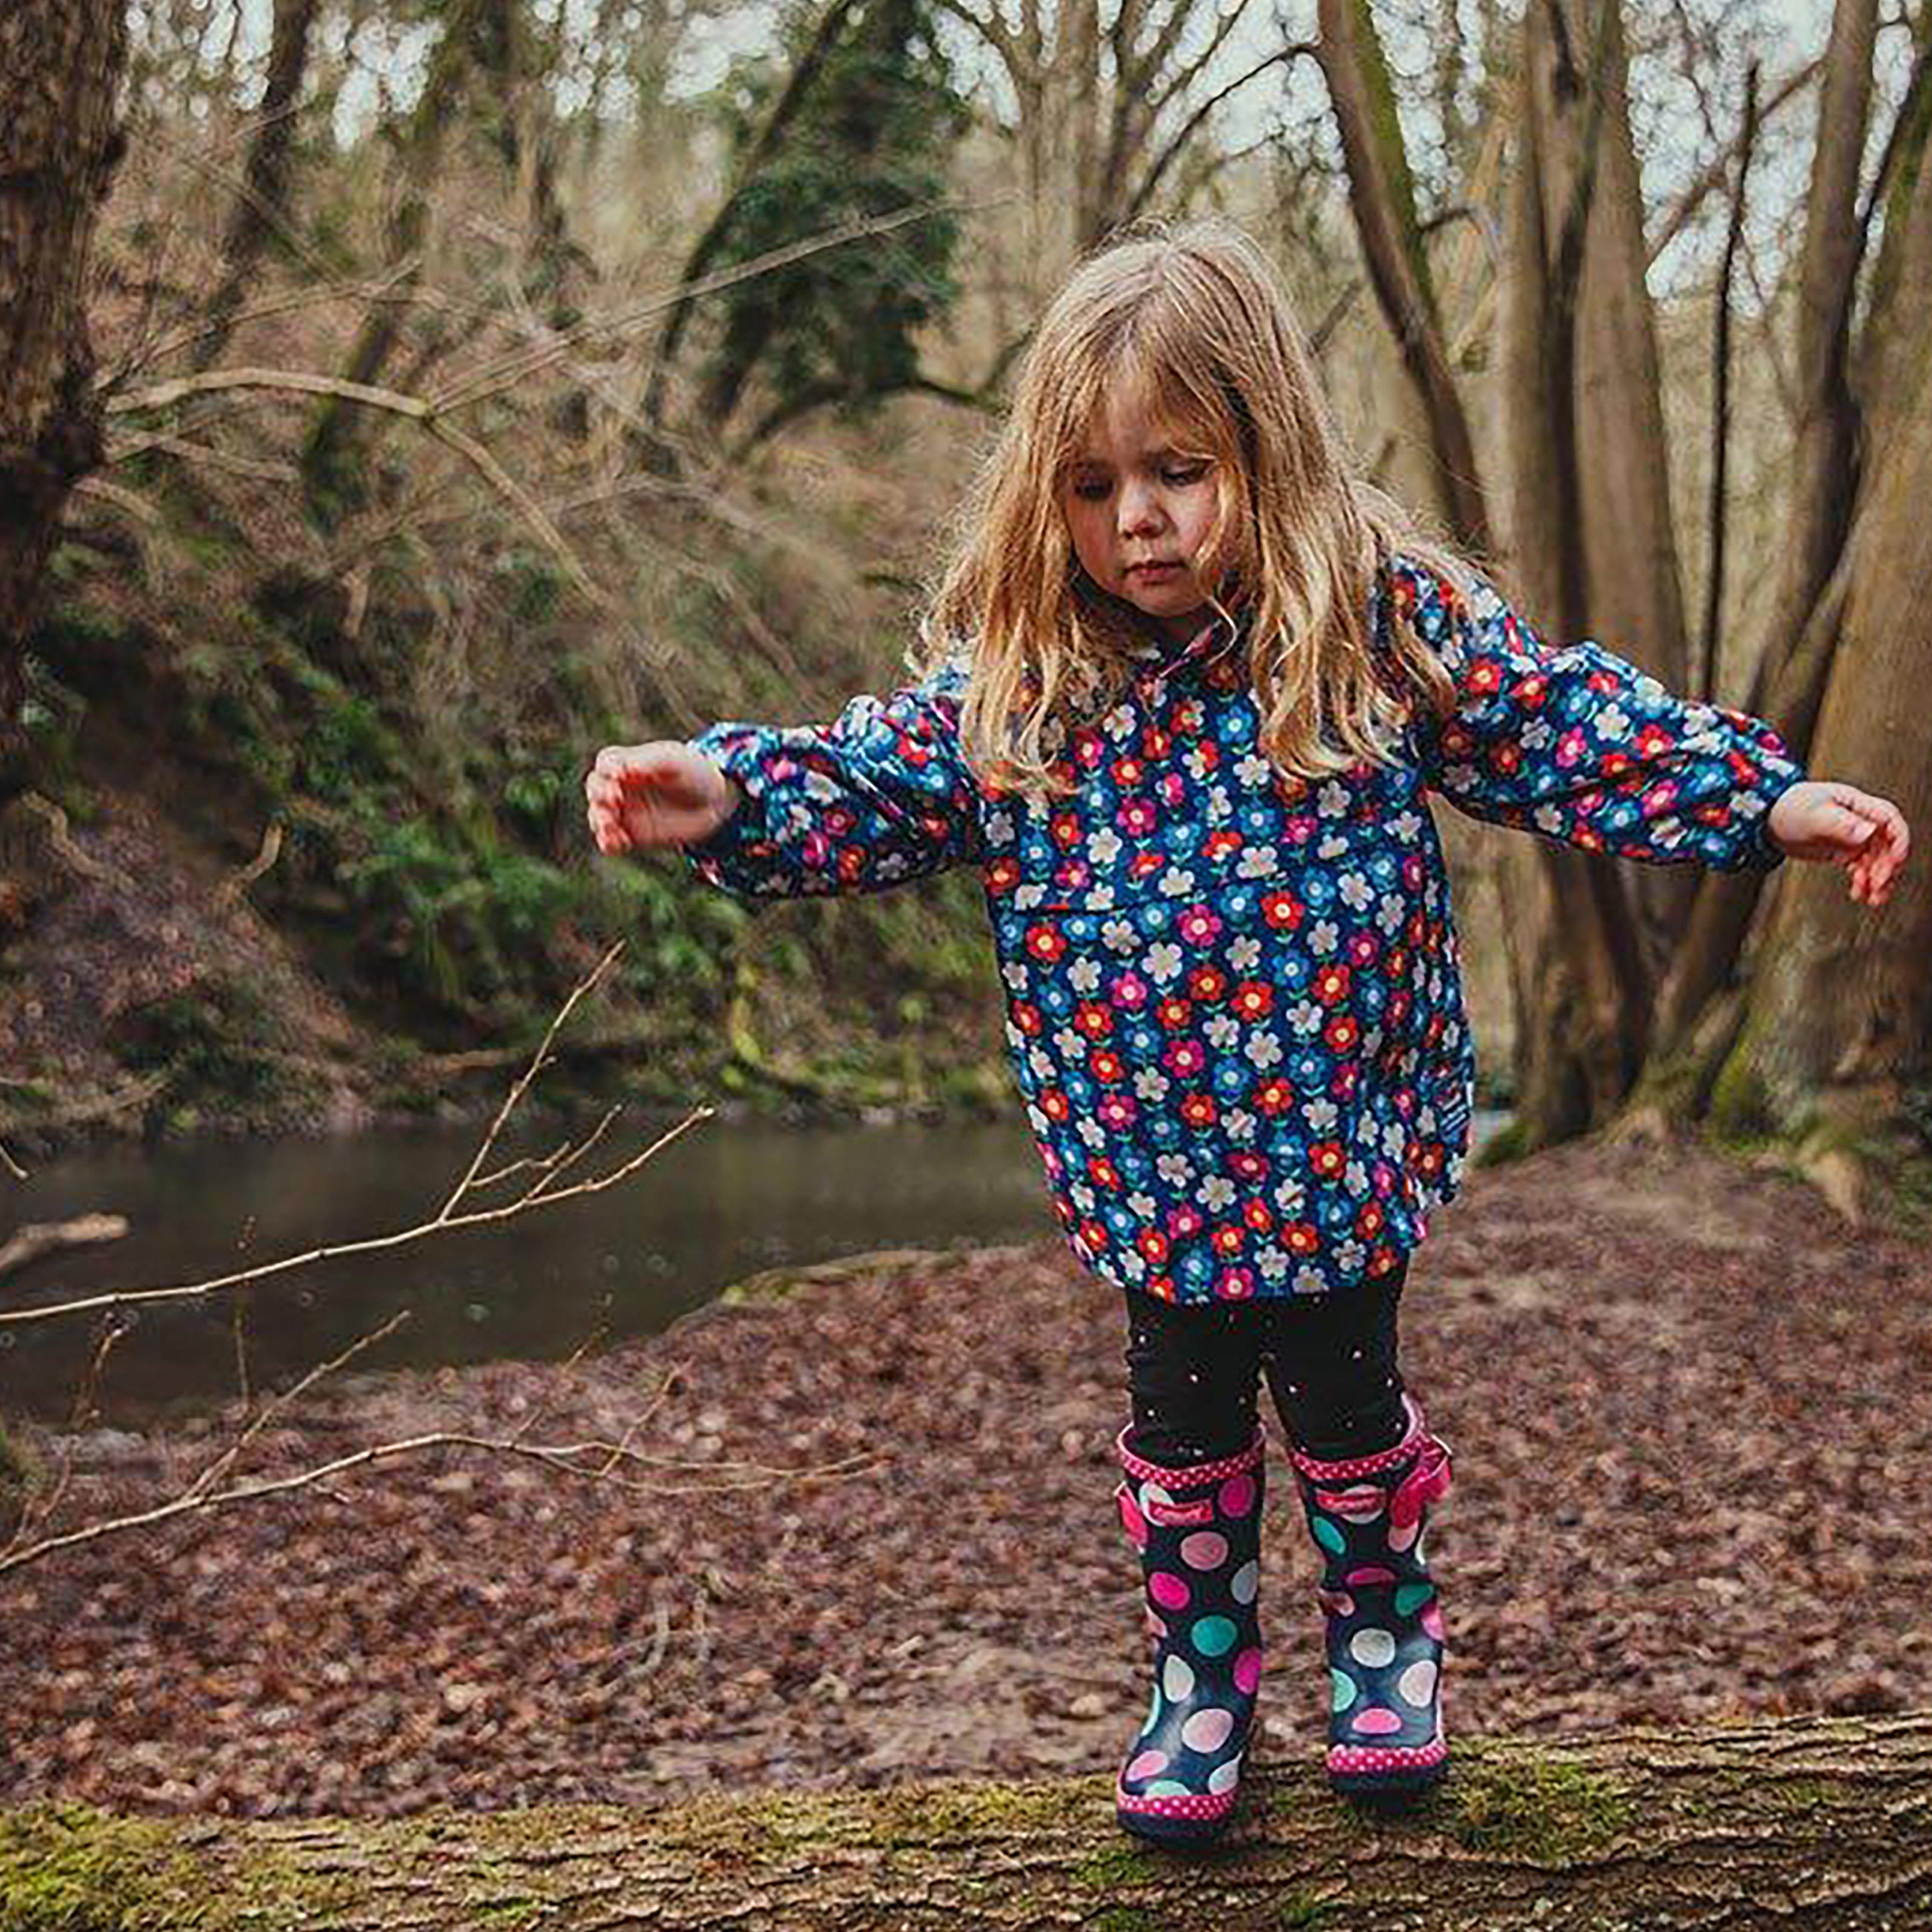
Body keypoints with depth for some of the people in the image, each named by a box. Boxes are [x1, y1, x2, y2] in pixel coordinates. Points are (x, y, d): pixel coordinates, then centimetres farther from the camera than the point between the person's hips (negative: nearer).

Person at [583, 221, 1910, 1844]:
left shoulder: (1390, 622, -10)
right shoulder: (1012, 677, -6)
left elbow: (1572, 727, -6)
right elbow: (877, 785, -1)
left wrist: (1769, 800, -12)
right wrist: (731, 797, -17)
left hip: (1343, 1152, -1)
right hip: (1148, 1165, 1)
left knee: (1345, 1405, 15)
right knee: (1182, 1422, 15)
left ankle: (1383, 1625, 43)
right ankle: (1201, 1671, 37)